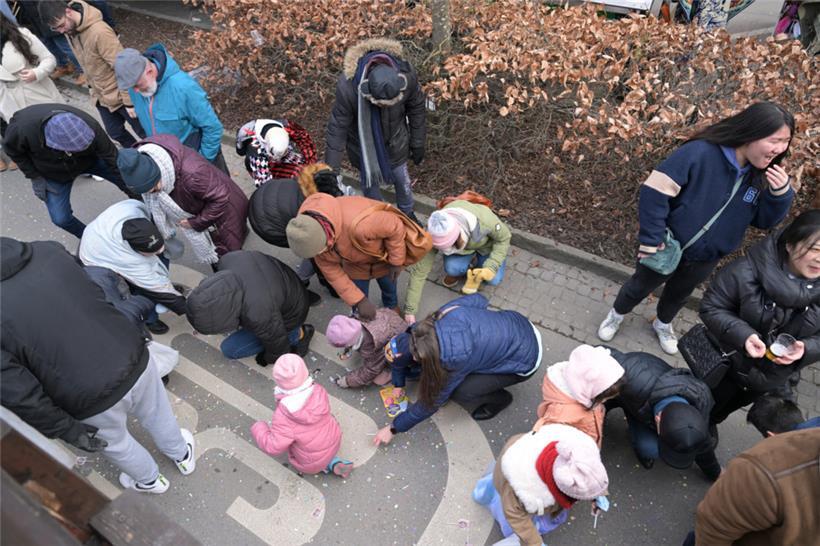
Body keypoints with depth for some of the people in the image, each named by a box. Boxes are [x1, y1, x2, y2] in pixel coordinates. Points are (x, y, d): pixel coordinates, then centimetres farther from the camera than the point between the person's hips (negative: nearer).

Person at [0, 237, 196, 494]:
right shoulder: (47, 249, -9)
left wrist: (66, 430, -4)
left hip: (91, 398, -3)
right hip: (134, 356, 3)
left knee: (115, 443, 31)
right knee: (158, 414, 32)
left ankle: (149, 480, 58)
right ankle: (182, 455, 59)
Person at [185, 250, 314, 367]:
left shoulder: (259, 315, -42)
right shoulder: (229, 260, -26)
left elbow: (276, 339, -21)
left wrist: (270, 358, 2)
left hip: (286, 316, -6)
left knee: (230, 349, 3)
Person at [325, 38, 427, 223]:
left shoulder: (407, 75, -30)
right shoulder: (347, 86, -38)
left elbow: (417, 108, -10)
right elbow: (337, 128, -25)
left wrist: (418, 143, 1)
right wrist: (331, 169, -20)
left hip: (395, 141, 2)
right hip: (363, 143, -2)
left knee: (402, 179, 19)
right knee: (369, 181, 17)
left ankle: (407, 212, 49)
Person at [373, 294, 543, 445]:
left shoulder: (453, 359, -31)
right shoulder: (444, 314, -19)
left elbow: (432, 401, -16)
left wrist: (393, 429, -3)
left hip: (526, 359, -6)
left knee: (458, 391, -8)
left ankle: (499, 399, 16)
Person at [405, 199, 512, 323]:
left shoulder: (483, 219, -42)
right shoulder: (435, 234, -36)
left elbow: (504, 237, -21)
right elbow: (419, 271, -31)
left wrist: (491, 267, -33)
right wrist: (410, 310, -31)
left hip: (488, 244, 0)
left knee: (494, 280, -17)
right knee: (452, 267, -28)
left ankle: (478, 260, 13)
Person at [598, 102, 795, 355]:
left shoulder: (762, 174, -10)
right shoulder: (700, 153, -30)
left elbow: (764, 221, -1)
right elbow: (655, 191, -31)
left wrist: (781, 193, -22)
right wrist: (651, 240, -28)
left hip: (705, 259, 5)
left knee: (679, 294, 29)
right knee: (641, 286, 19)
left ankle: (663, 324, 58)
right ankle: (617, 314, 48)